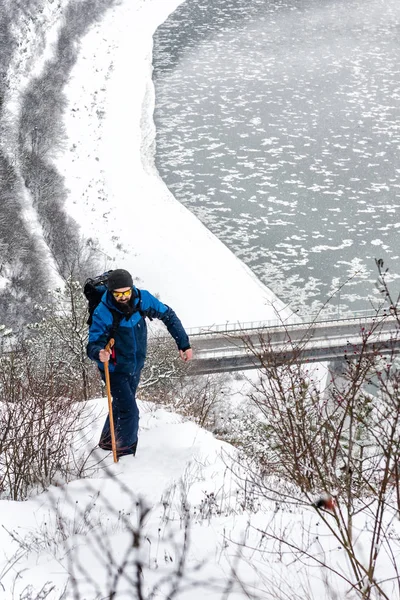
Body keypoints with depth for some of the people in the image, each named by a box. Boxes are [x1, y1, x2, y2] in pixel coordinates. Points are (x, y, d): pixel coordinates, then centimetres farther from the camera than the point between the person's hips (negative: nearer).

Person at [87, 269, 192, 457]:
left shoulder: (142, 299, -18)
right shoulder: (102, 313, -29)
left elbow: (167, 315, -5)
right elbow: (93, 344, -28)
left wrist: (183, 343, -8)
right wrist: (99, 353, -52)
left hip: (135, 366, 5)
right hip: (115, 370, -5)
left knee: (121, 405, 24)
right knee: (130, 412, -10)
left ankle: (107, 442, 47)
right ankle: (125, 453, 12)